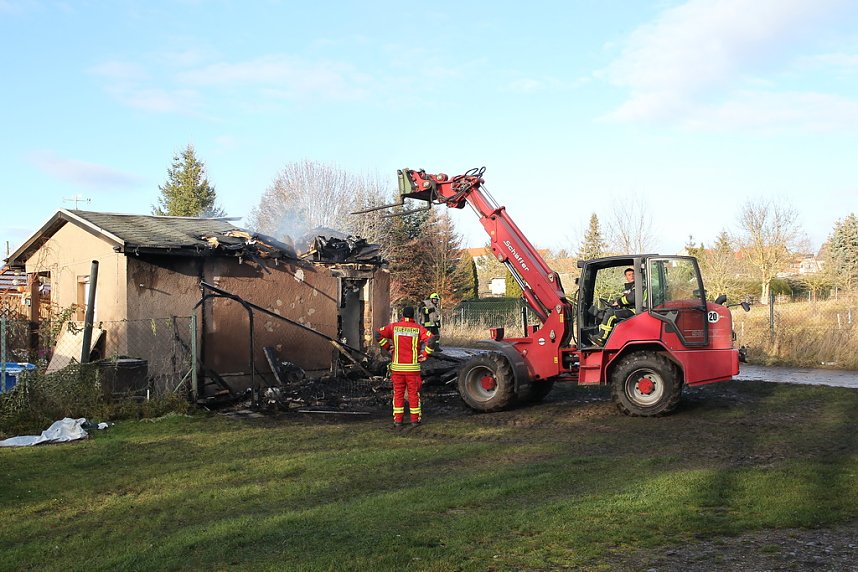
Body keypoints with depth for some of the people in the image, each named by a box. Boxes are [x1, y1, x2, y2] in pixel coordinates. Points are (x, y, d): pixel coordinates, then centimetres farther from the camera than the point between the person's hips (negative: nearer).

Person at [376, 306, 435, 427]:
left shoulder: (394, 327, 1)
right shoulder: (418, 328, -3)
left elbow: (378, 334, -7)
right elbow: (430, 339, -15)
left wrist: (387, 347, 1)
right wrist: (424, 355, -5)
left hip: (397, 366, 1)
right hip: (413, 367, -1)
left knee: (398, 393, 9)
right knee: (413, 393, 8)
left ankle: (398, 420, 10)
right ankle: (415, 419, 11)